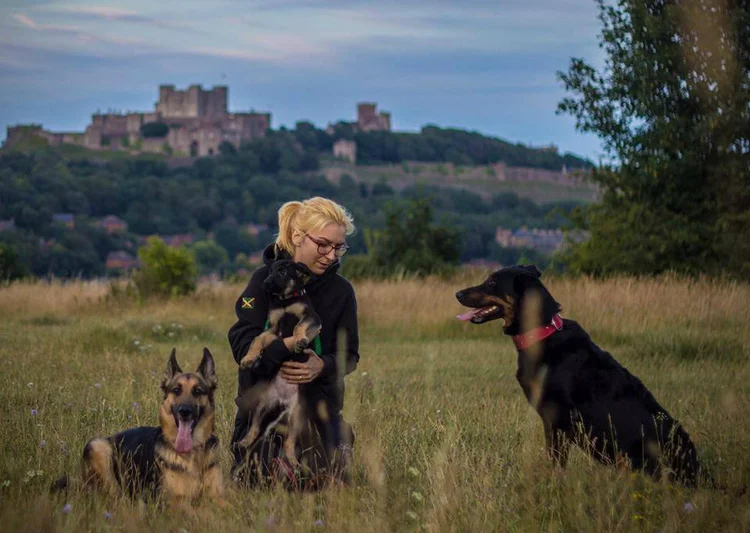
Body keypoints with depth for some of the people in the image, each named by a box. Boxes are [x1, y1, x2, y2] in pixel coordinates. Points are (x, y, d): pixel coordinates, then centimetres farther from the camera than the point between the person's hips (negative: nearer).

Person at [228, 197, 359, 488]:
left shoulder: (341, 290, 0)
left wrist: (323, 366, -22)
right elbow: (241, 344, -16)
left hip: (319, 408, 2)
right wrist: (286, 345, -34)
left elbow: (349, 354, 0)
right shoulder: (264, 280, -7)